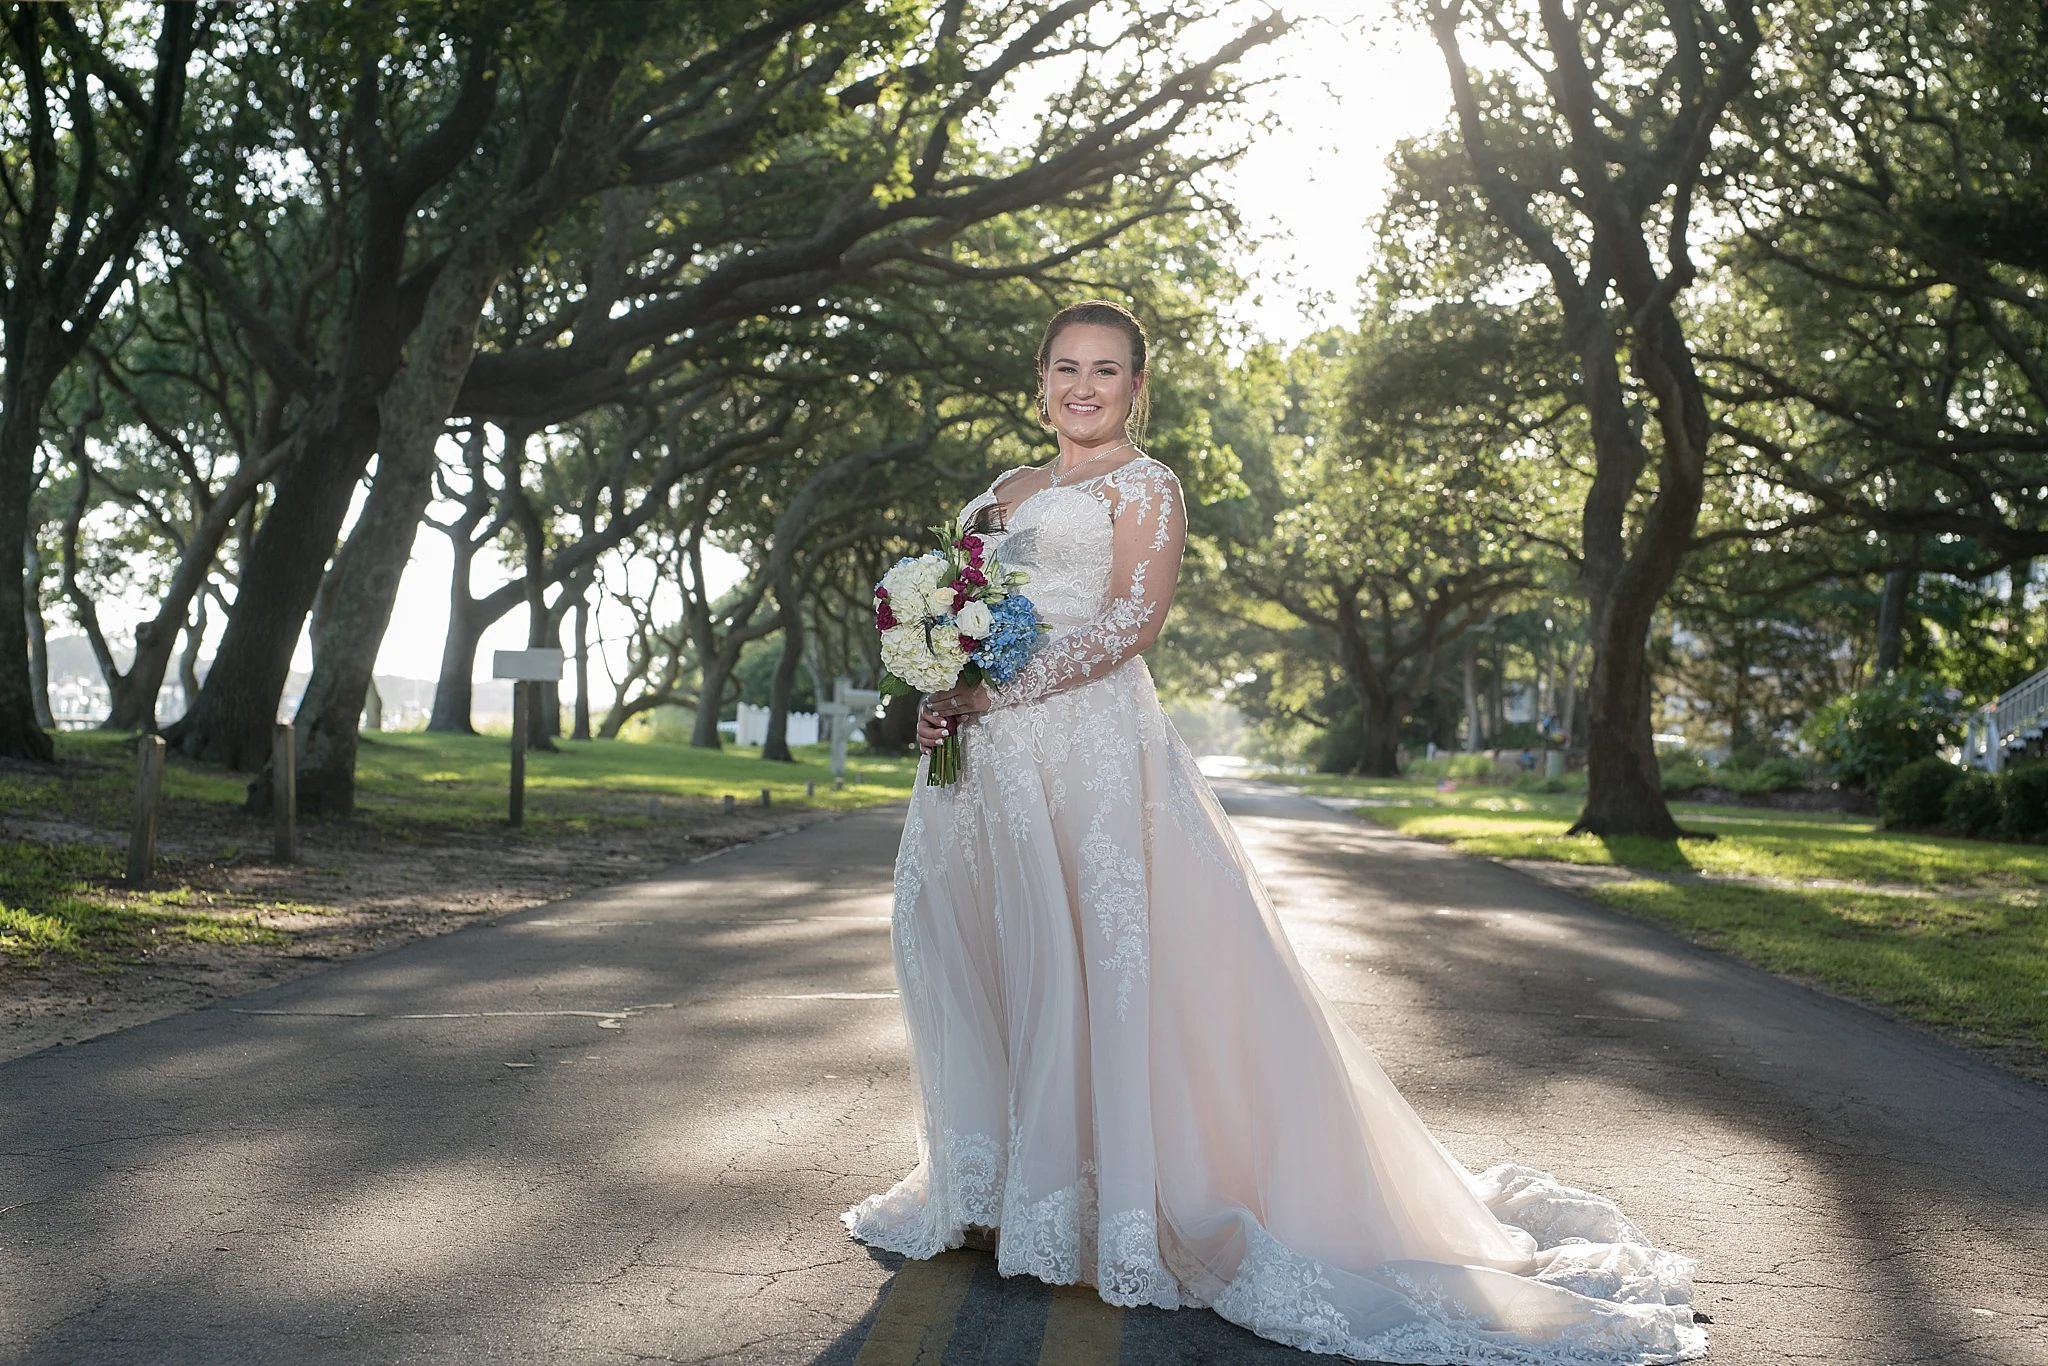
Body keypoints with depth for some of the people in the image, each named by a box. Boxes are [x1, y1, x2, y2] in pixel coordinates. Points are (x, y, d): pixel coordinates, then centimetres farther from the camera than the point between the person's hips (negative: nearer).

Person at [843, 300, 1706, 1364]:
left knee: (1094, 958, -7)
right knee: (975, 947, 7)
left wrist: (1000, 692, -18)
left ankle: (1109, 1222, 1)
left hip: (1087, 742, -7)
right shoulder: (1005, 492, 22)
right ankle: (997, 1197, 18)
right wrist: (940, 695, 5)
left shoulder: (1142, 485, 0)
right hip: (984, 754, 7)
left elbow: (1130, 618, -12)